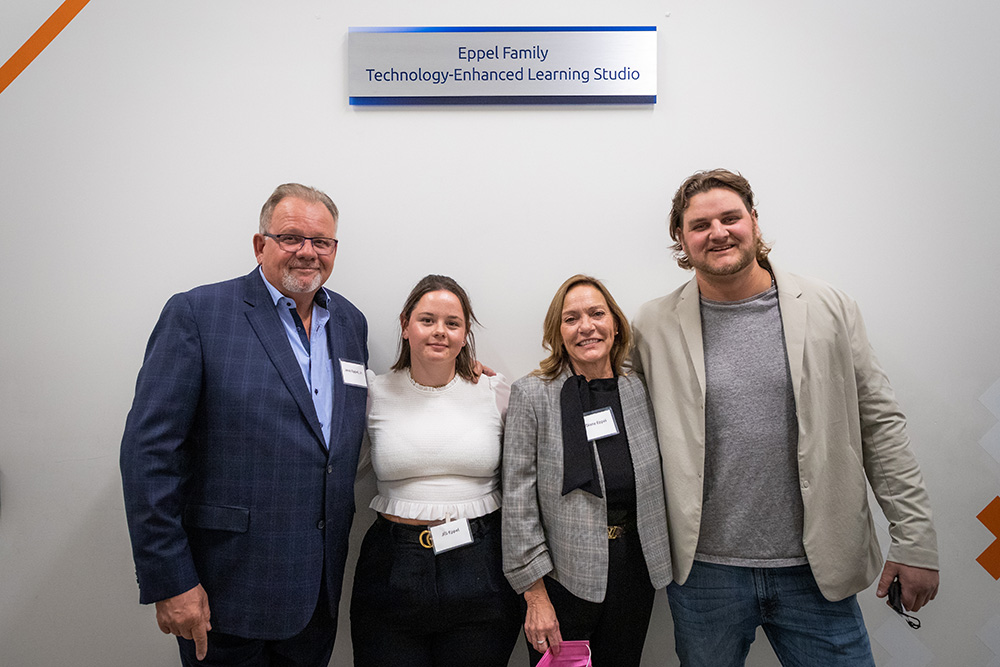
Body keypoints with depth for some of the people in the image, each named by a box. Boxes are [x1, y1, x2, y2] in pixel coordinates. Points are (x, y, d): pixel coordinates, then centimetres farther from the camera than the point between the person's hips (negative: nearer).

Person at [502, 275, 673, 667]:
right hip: (563, 575, -3)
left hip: (635, 570, 4)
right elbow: (518, 502, -11)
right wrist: (536, 596, -12)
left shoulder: (638, 390, 3)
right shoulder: (532, 395, -9)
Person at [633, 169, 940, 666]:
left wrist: (914, 540, 0)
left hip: (817, 570, 1)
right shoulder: (654, 326, -3)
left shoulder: (829, 308, -1)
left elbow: (879, 423, 1)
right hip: (703, 569, 0)